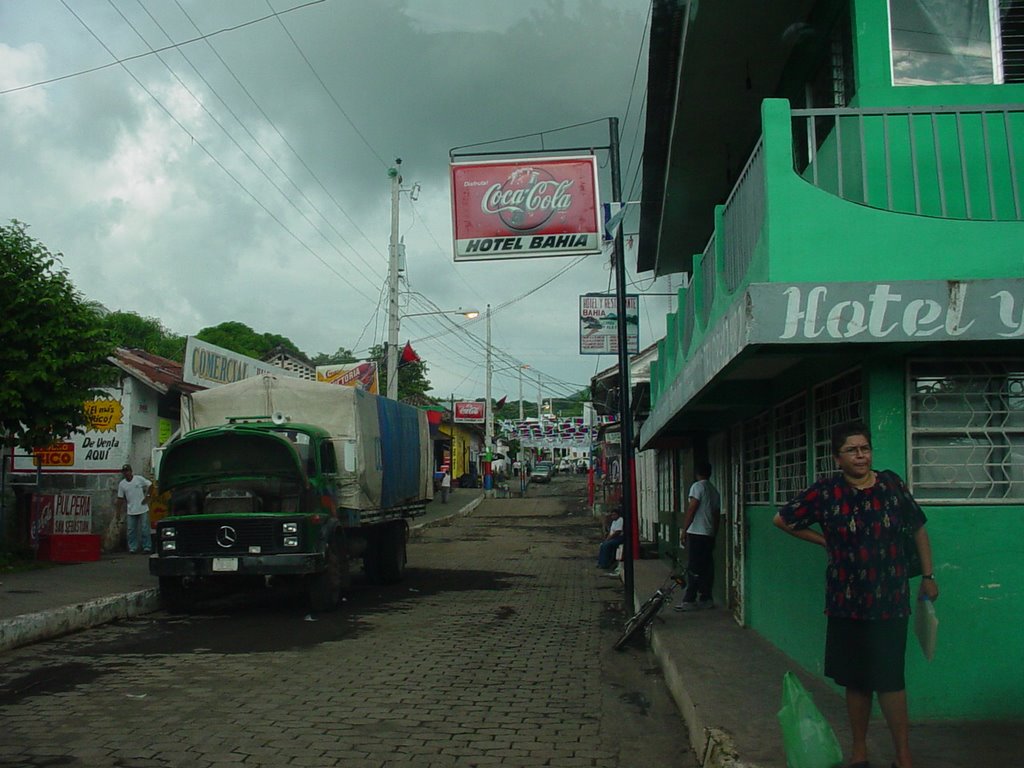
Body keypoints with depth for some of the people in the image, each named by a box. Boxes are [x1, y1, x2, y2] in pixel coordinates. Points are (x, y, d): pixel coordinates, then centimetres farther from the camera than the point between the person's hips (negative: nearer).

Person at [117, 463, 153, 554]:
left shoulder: (139, 479, -4)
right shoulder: (122, 484, 4)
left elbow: (150, 485, 4)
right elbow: (120, 498, 7)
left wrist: (146, 496, -4)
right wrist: (118, 511, 6)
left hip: (143, 509, -3)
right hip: (131, 511, 3)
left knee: (145, 529, 0)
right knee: (131, 530, 3)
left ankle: (147, 547, 6)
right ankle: (132, 548, 11)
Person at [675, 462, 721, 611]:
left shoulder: (697, 486, -7)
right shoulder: (714, 490, 15)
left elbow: (691, 510, -12)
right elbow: (717, 515, 17)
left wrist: (684, 529, -7)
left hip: (696, 532, -7)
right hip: (710, 534, 7)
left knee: (693, 568, -8)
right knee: (707, 567, 9)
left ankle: (689, 601, -9)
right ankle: (706, 599, 11)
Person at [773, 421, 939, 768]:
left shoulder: (891, 485, -1)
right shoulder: (826, 491, -4)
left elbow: (918, 528, 12)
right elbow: (783, 519, 7)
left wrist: (928, 577, 11)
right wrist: (824, 541, 5)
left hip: (889, 601, 0)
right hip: (846, 604, 1)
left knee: (889, 679, -4)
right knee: (855, 681, 11)